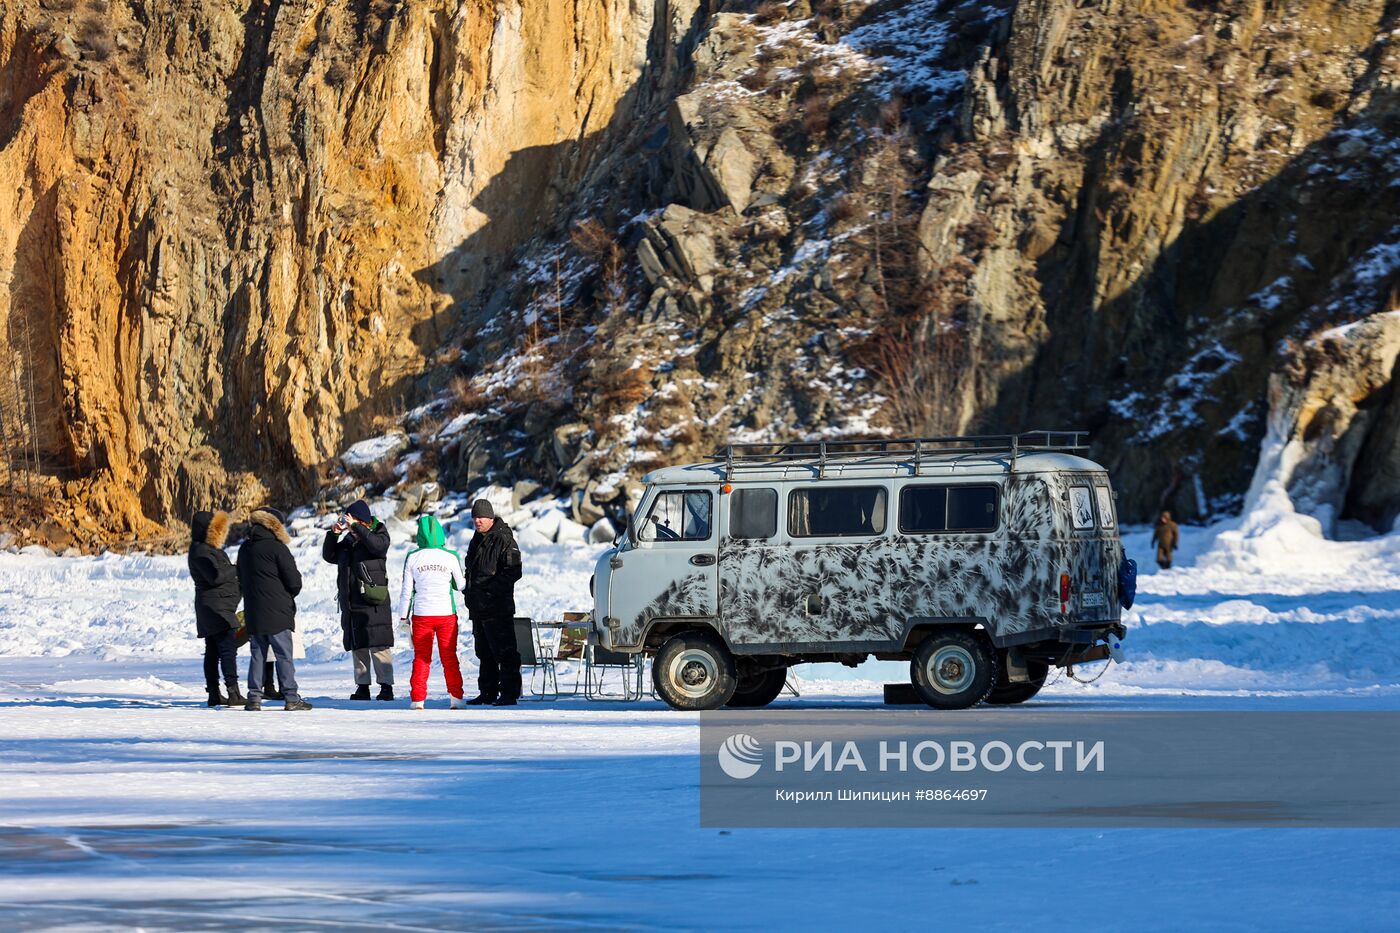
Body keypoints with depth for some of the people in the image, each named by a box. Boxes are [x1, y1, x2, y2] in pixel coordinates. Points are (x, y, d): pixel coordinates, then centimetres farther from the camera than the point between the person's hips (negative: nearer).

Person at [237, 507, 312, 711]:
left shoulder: (245, 549, 10)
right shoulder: (277, 548, -11)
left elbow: (241, 580, 17)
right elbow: (294, 581, -10)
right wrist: (289, 596, 10)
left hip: (253, 614, 6)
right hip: (277, 613, -6)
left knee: (257, 654, 10)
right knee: (284, 655, -3)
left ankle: (254, 698, 6)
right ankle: (291, 698, -4)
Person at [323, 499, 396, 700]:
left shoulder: (378, 534, 0)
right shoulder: (347, 541, 16)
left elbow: (378, 545, -22)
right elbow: (328, 556, 15)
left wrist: (356, 527, -21)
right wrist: (333, 533, 2)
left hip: (374, 602, -6)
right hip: (351, 603, 6)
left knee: (379, 646, -9)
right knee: (357, 646, 8)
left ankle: (386, 686, -7)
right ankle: (362, 686, 13)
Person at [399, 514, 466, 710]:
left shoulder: (413, 558, -3)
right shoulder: (450, 557, -3)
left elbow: (407, 591, 0)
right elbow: (461, 586, 7)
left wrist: (404, 616, 7)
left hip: (421, 615, 0)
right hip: (446, 613, 0)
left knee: (421, 657, 7)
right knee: (449, 657, 10)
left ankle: (417, 699, 2)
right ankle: (456, 697, 7)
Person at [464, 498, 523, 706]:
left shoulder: (503, 540, -9)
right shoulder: (477, 541, 18)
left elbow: (513, 571, -16)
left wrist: (492, 589, -21)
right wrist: (469, 592, 14)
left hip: (498, 607, -9)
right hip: (478, 607, 9)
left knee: (504, 651, -9)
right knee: (484, 652, 13)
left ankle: (509, 693, -8)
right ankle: (488, 693, 19)